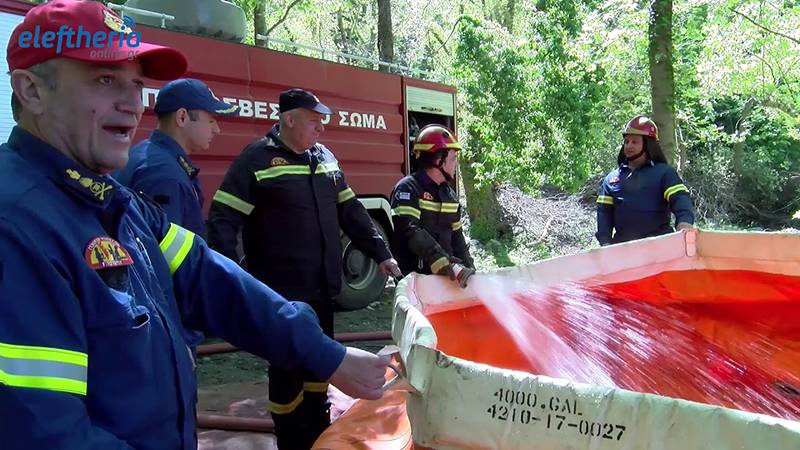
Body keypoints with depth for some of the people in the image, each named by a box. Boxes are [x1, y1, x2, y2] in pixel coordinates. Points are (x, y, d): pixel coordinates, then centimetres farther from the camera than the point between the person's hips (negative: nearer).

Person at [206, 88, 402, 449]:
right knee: (289, 366, 4)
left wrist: (381, 253, 13)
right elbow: (222, 219, -12)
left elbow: (350, 212, 16)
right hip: (282, 291, -6)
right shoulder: (257, 159, -9)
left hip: (321, 285, 7)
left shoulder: (325, 158, 11)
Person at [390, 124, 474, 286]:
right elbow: (410, 232, -25)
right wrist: (446, 265, -32)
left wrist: (469, 268, 8)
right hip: (417, 277, -7)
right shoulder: (407, 189, -10)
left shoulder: (449, 194, 17)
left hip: (448, 276, 7)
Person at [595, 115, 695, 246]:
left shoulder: (664, 172, 8)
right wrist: (605, 242, -5)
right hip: (622, 244, 3)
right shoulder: (611, 178, 16)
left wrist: (685, 221, -29)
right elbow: (604, 212, 9)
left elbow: (680, 198, -7)